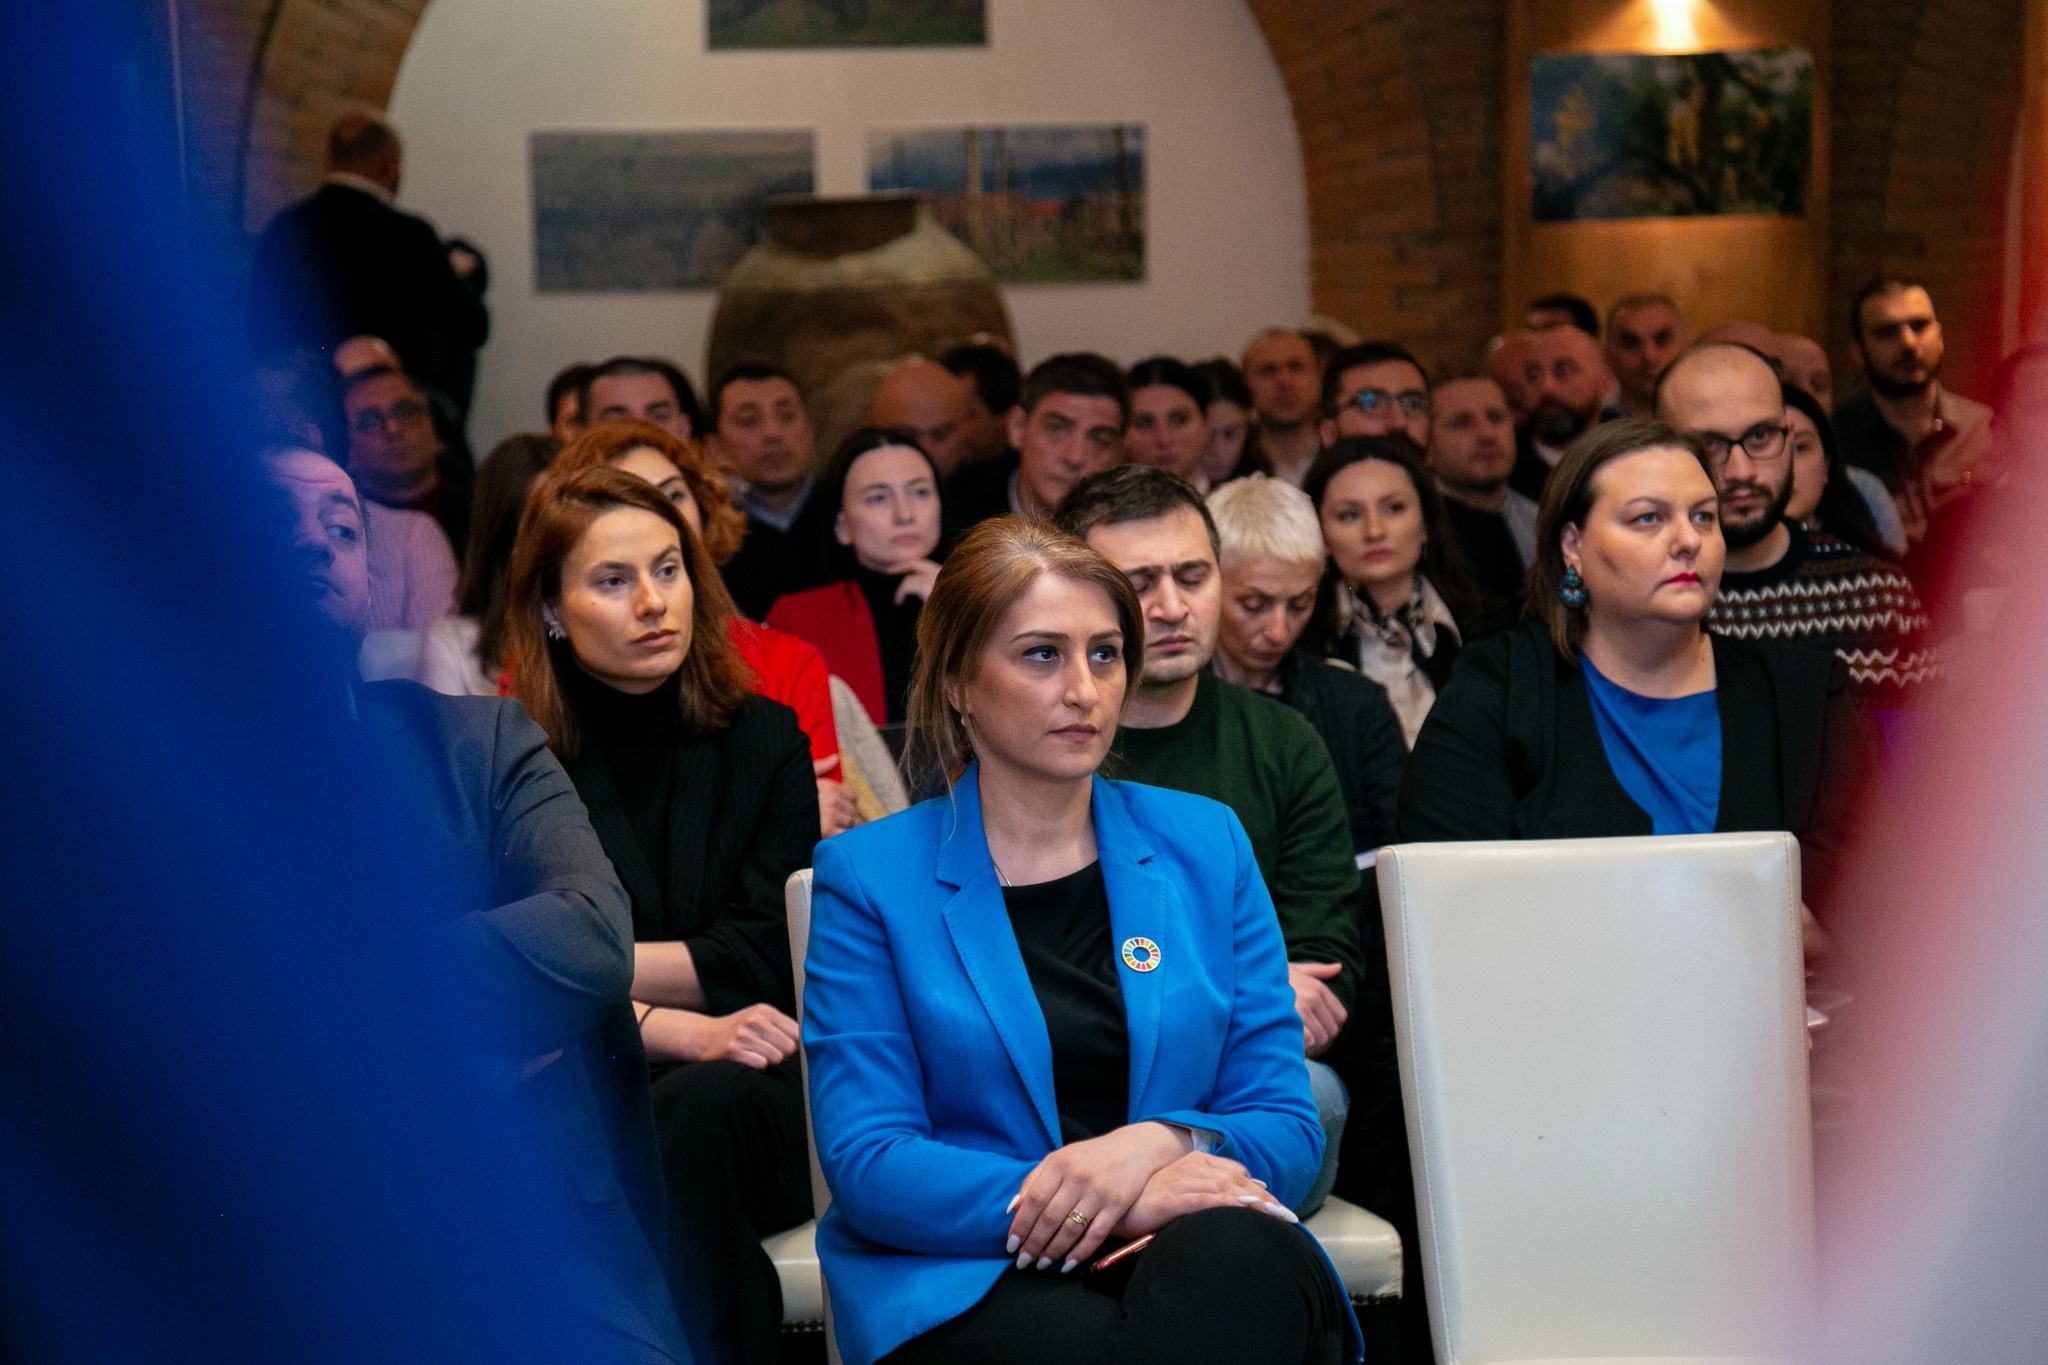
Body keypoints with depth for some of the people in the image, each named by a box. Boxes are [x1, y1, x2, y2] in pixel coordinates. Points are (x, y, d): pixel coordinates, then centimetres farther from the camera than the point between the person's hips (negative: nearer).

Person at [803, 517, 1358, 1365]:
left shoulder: (1204, 844, 13)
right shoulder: (868, 878, 5)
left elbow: (1286, 1126, 9)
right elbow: (865, 1160, -5)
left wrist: (1160, 1142, -15)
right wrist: (1086, 1203, -19)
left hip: (1195, 1260, 3)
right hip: (960, 1281, -3)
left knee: (1239, 1258, -35)